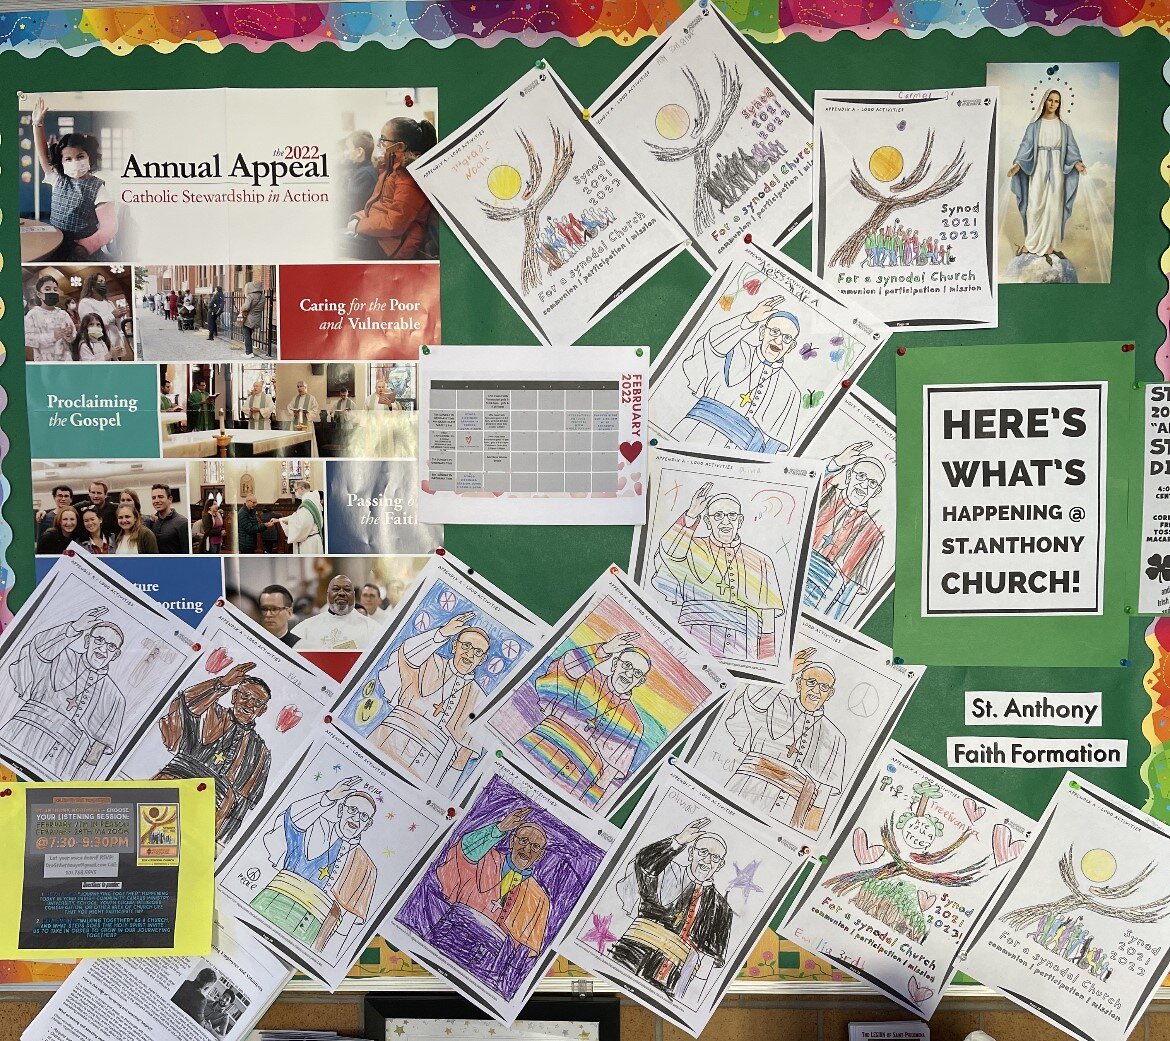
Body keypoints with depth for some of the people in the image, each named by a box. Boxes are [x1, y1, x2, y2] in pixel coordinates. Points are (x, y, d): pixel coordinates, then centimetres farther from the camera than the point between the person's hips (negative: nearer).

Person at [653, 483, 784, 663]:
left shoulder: (761, 562, 18)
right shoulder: (692, 549, 14)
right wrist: (690, 517, -12)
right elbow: (666, 559, -9)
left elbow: (768, 618, 13)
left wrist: (765, 666, 5)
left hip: (743, 656, 2)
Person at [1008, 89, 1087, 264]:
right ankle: (1031, 243, 5)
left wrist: (1076, 162, -16)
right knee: (1035, 205, -4)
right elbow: (1026, 145, -3)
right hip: (1038, 168, -1)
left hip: (1056, 169, 1)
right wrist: (1018, 163, -20)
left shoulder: (1064, 127, 8)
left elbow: (1070, 148, 2)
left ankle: (1049, 245, 5)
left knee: (1053, 207, 1)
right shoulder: (1035, 125, 5)